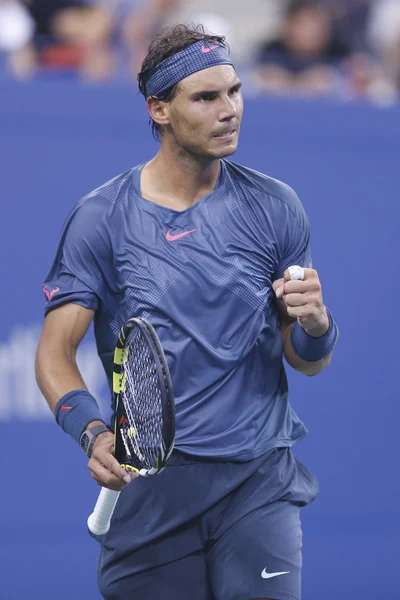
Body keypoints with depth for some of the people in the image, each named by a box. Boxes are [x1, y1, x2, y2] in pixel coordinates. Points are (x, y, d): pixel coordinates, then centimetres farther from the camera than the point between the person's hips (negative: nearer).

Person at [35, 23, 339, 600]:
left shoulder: (275, 207, 5)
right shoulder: (100, 220, -1)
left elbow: (308, 361, 10)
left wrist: (314, 322, -14)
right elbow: (55, 352, -3)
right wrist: (94, 434, -21)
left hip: (259, 483, 1)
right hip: (149, 483, 0)